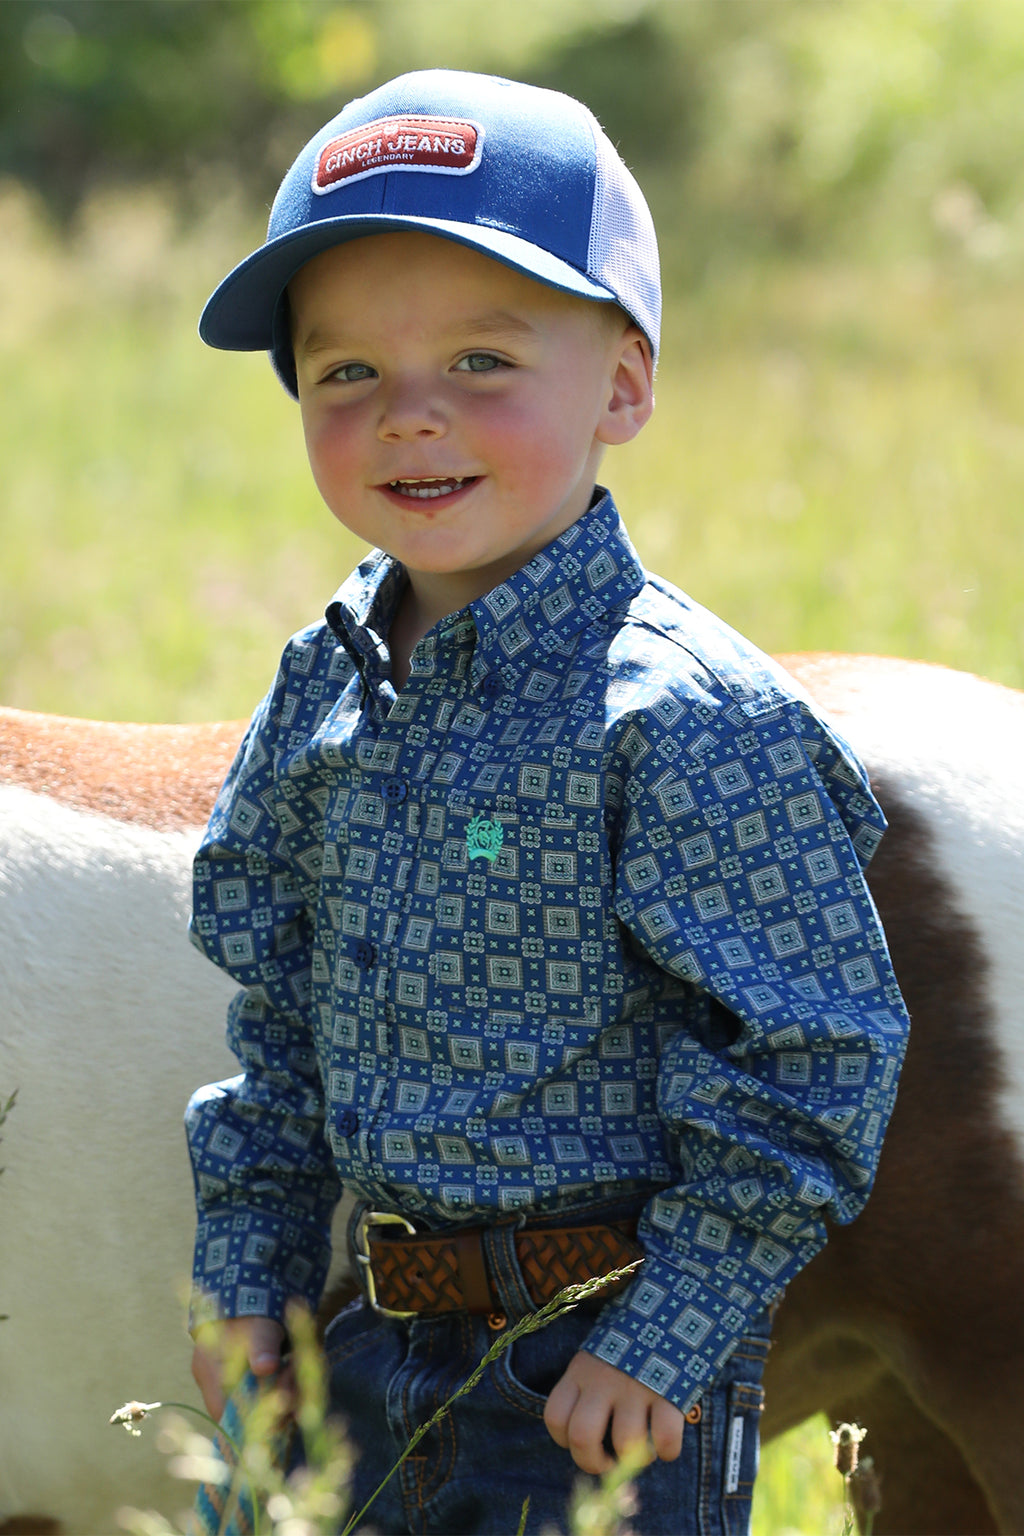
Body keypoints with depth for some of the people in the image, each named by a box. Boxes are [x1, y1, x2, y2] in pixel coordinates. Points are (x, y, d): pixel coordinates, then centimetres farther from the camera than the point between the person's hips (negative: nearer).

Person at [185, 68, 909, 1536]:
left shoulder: (685, 715, -17)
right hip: (378, 1345, 7)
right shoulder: (323, 695, 5)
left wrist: (670, 1337, -17)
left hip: (608, 1369, -7)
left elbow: (814, 1056, -17)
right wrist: (247, 1274, 13)